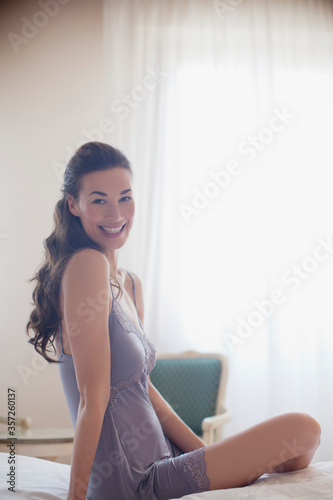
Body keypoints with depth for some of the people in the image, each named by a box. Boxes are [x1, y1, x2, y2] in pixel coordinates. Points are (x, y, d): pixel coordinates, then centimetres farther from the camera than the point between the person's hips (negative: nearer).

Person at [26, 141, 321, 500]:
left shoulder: (131, 284, 9)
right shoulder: (87, 263, -18)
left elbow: (143, 387, 11)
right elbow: (93, 398, -20)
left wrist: (208, 454, 8)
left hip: (157, 461, 9)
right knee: (302, 430, -9)